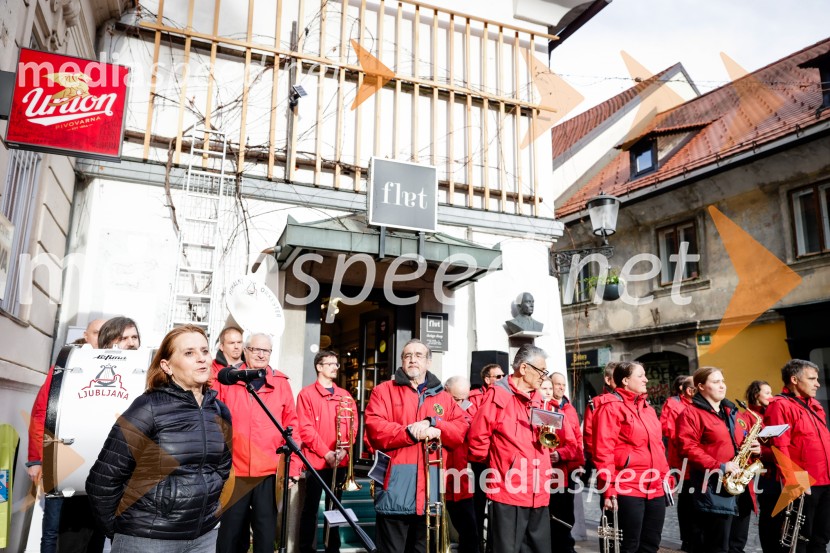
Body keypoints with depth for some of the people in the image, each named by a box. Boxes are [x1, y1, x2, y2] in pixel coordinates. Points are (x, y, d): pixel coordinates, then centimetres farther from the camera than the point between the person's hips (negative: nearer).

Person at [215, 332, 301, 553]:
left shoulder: (281, 383, 4)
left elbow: (291, 427, 4)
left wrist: (293, 468, -1)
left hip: (269, 474, 0)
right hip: (233, 472, 0)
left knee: (266, 533, 8)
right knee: (230, 532, 11)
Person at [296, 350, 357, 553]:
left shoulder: (345, 396, 12)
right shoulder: (306, 394, -2)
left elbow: (353, 426, 7)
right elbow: (305, 429, -9)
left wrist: (344, 449, -9)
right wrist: (326, 453, -15)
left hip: (340, 462, 4)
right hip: (315, 461, -4)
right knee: (310, 508, 2)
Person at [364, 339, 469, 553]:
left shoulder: (443, 397, 15)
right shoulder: (384, 391, 5)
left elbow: (462, 430, 3)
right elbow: (375, 430, -8)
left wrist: (433, 423, -13)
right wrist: (412, 432, -14)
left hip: (430, 489, 3)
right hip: (395, 488, -3)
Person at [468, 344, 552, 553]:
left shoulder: (538, 399, 15)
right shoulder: (498, 394, -9)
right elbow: (478, 436, -10)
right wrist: (492, 464, 2)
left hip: (538, 493, 7)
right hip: (508, 490, -7)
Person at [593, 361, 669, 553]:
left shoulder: (648, 408, 16)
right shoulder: (611, 407, -10)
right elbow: (603, 451, -15)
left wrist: (665, 477, 14)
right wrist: (609, 489, -18)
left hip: (655, 489, 8)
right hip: (626, 490, -8)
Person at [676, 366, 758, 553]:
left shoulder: (730, 411, 18)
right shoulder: (691, 413, -8)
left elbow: (740, 441, 27)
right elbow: (688, 447, -17)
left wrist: (754, 448, 4)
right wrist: (719, 466, -22)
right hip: (713, 489, -8)